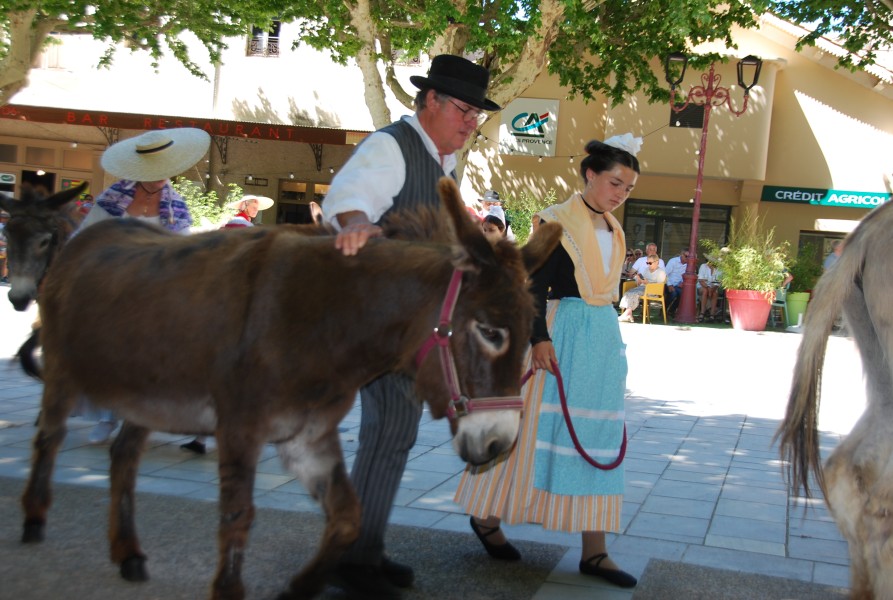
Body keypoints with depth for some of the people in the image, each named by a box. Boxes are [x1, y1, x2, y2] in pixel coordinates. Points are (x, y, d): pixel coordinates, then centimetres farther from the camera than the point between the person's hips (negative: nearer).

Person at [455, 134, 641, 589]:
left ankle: (594, 551, 7)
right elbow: (536, 285, -12)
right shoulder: (557, 221, -8)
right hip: (562, 332, -7)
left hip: (604, 338, 7)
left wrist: (608, 345, 16)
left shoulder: (613, 231, 13)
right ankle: (487, 516, 21)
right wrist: (540, 338, -20)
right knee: (536, 426, 0)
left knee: (595, 436, 5)